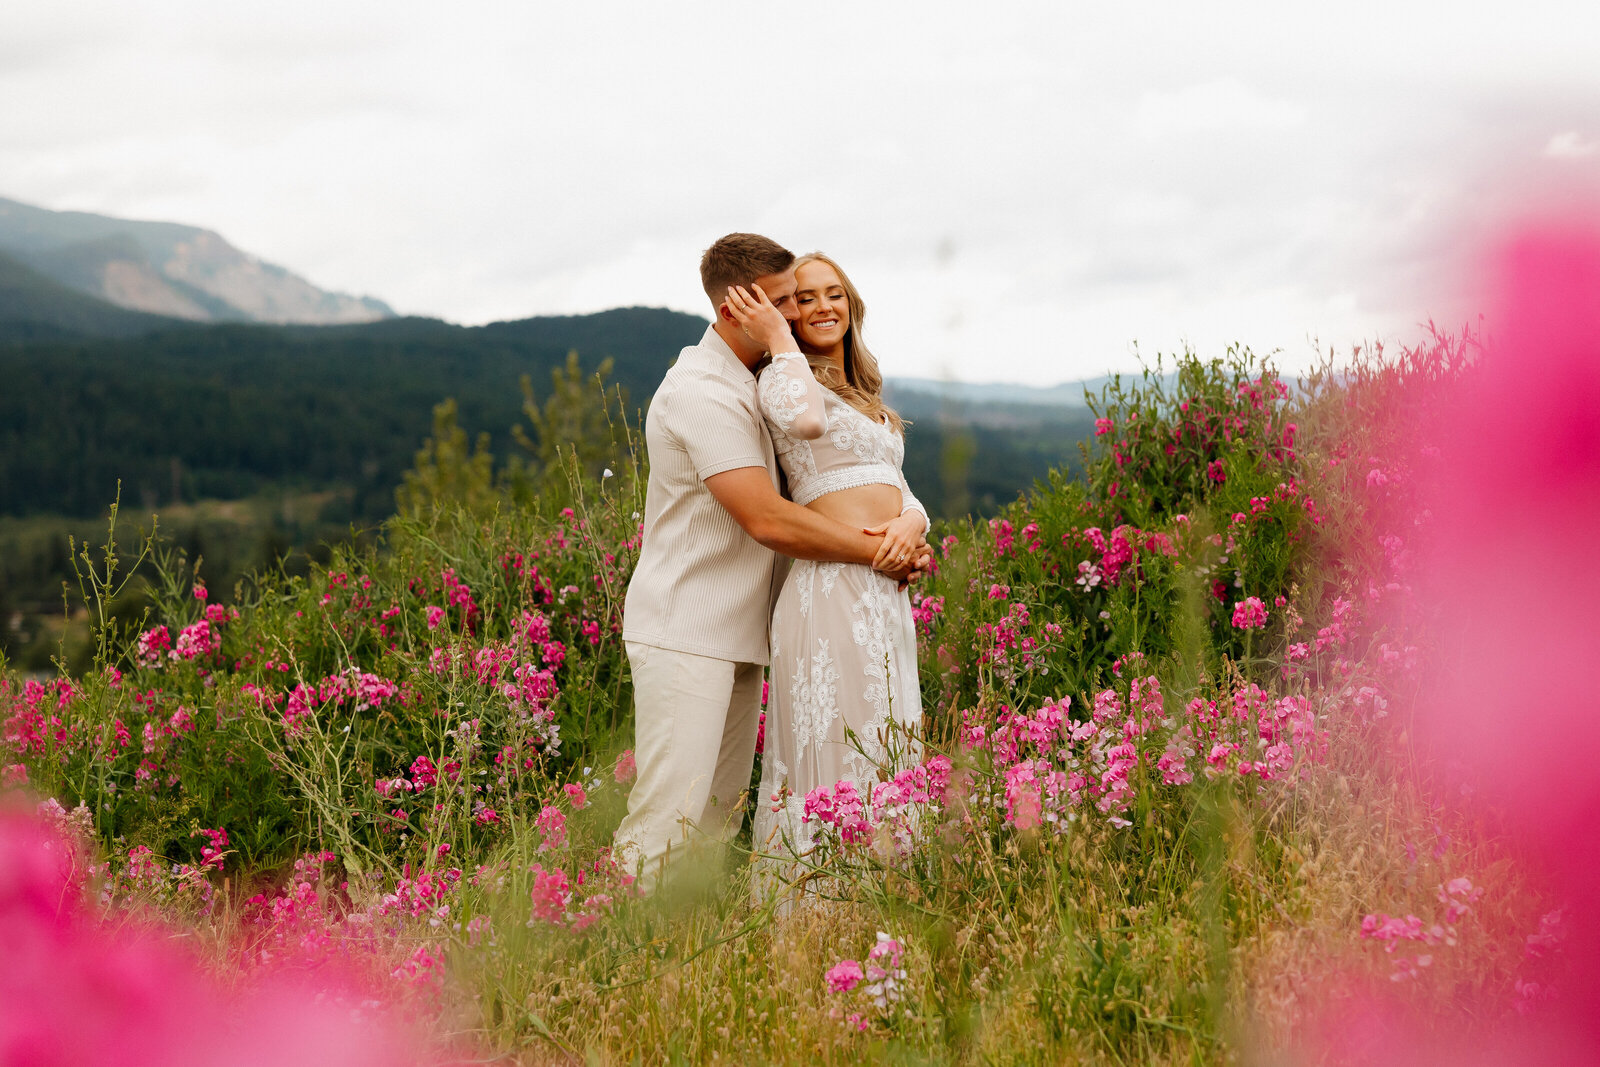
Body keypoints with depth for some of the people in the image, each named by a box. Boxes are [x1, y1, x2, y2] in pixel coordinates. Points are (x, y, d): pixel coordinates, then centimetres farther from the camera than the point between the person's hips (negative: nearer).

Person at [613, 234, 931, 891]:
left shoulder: (746, 384, 17)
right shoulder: (702, 392, -16)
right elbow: (767, 520, -22)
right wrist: (876, 551, -11)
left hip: (736, 638, 10)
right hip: (684, 637, -10)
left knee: (721, 819, 9)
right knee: (669, 818, -13)